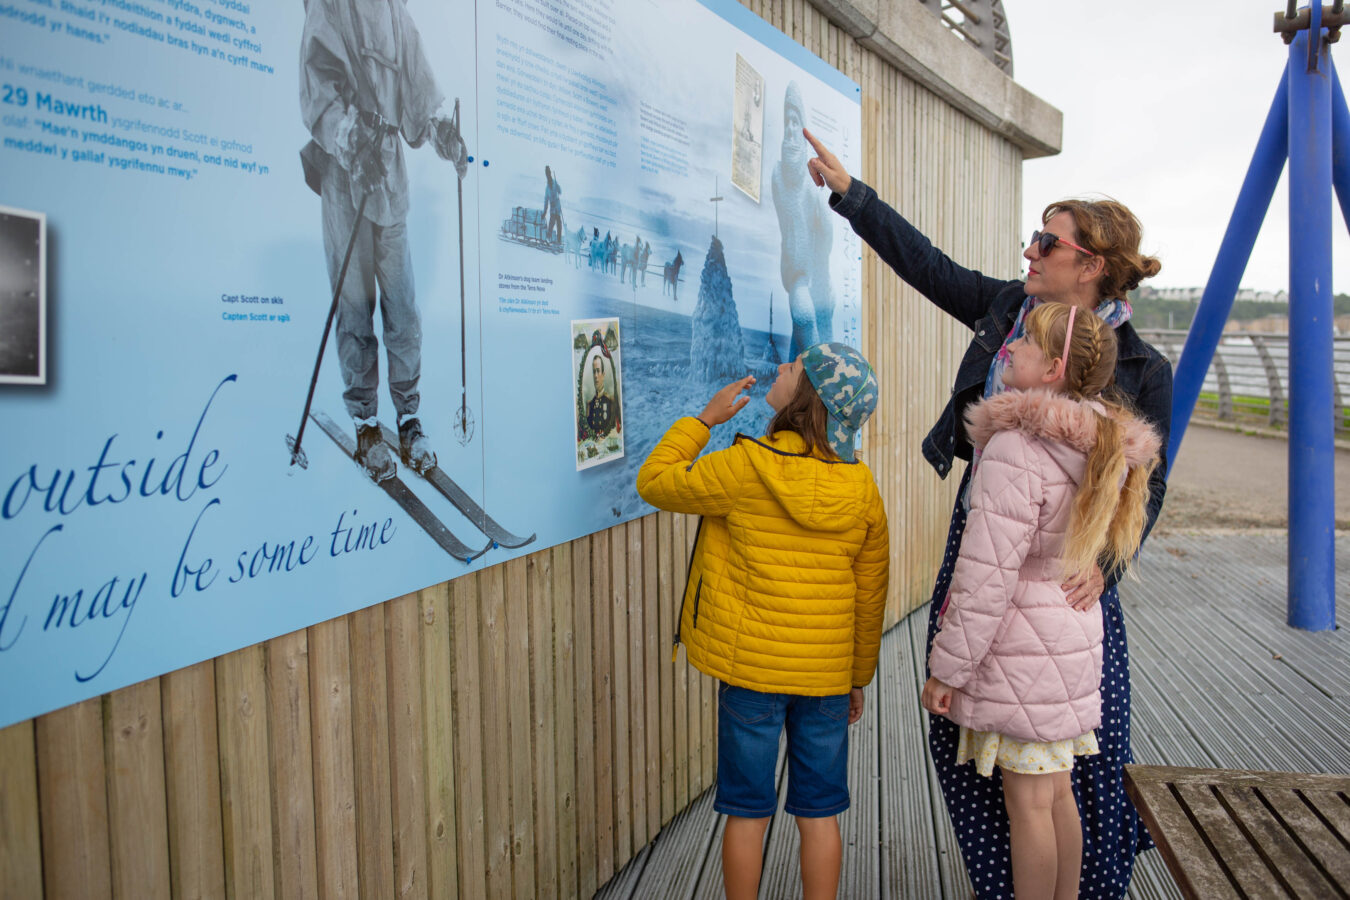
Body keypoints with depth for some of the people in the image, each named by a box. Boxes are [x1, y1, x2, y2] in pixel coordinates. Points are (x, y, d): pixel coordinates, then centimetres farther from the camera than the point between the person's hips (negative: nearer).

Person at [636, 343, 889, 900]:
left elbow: (655, 482, -1)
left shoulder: (743, 467, -15)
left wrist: (705, 418, 7)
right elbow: (870, 598, 5)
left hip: (751, 669, -3)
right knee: (819, 814, 15)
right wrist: (859, 676, 18)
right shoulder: (862, 489, -2)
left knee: (747, 811, 11)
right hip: (828, 674, 3)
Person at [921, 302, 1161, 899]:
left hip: (1021, 647, -8)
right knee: (1057, 793, 20)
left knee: (1027, 802, 5)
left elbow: (987, 577, -22)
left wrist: (947, 667, -14)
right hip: (1075, 632, 9)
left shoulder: (1016, 451, -23)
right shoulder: (1102, 446, 4)